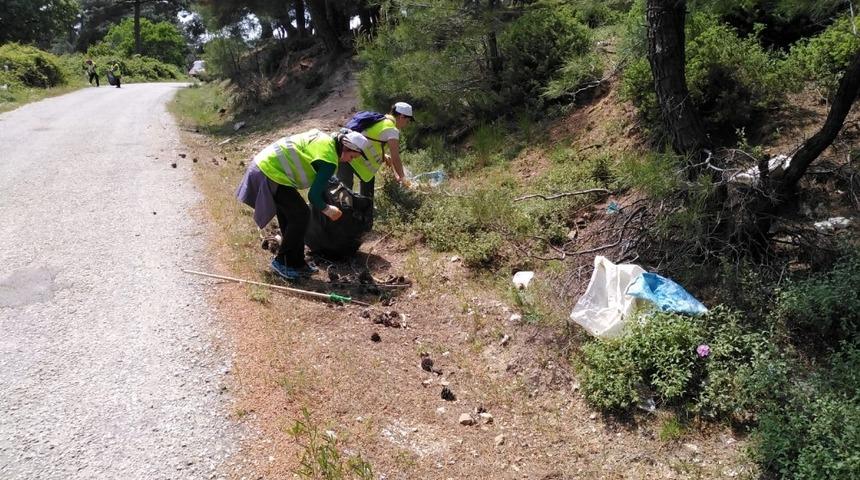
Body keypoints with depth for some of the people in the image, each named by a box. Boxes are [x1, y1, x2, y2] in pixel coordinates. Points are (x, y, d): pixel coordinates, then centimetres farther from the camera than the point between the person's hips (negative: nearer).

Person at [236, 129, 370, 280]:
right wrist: (327, 209, 1)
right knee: (301, 216, -3)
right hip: (271, 174, -10)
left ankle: (296, 263, 23)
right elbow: (313, 195, -18)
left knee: (289, 219, 15)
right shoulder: (329, 161, -18)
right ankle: (282, 261, 8)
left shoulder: (324, 138, 9)